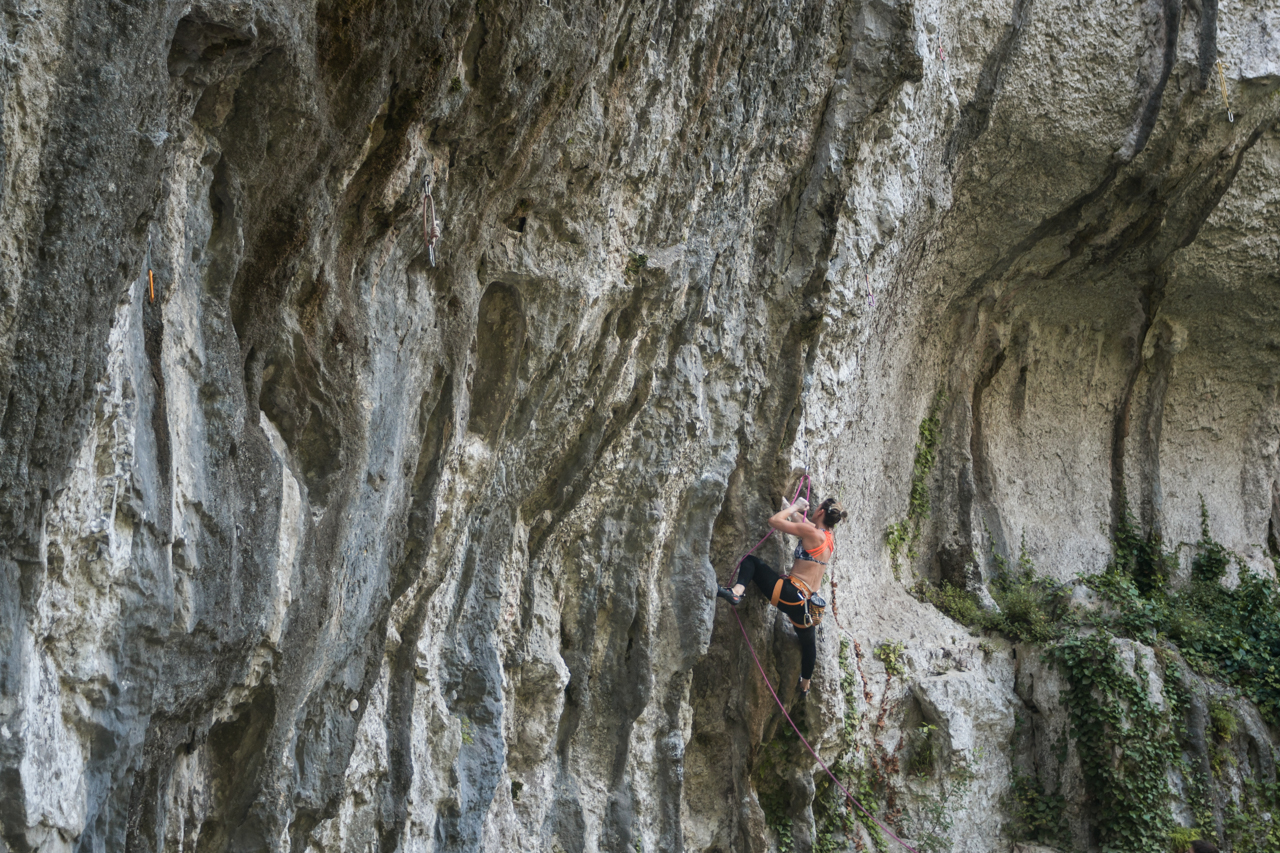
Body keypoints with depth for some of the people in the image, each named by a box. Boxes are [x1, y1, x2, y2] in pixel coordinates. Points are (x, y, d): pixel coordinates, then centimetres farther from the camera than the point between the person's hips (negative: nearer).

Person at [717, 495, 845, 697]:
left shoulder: (812, 532, -10)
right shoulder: (829, 537, 11)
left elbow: (775, 521, -7)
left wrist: (794, 507, 7)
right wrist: (794, 510, 36)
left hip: (790, 592, -7)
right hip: (807, 603, 7)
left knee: (750, 560, 4)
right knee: (808, 641, 32)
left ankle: (737, 592, -21)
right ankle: (805, 685, 46)